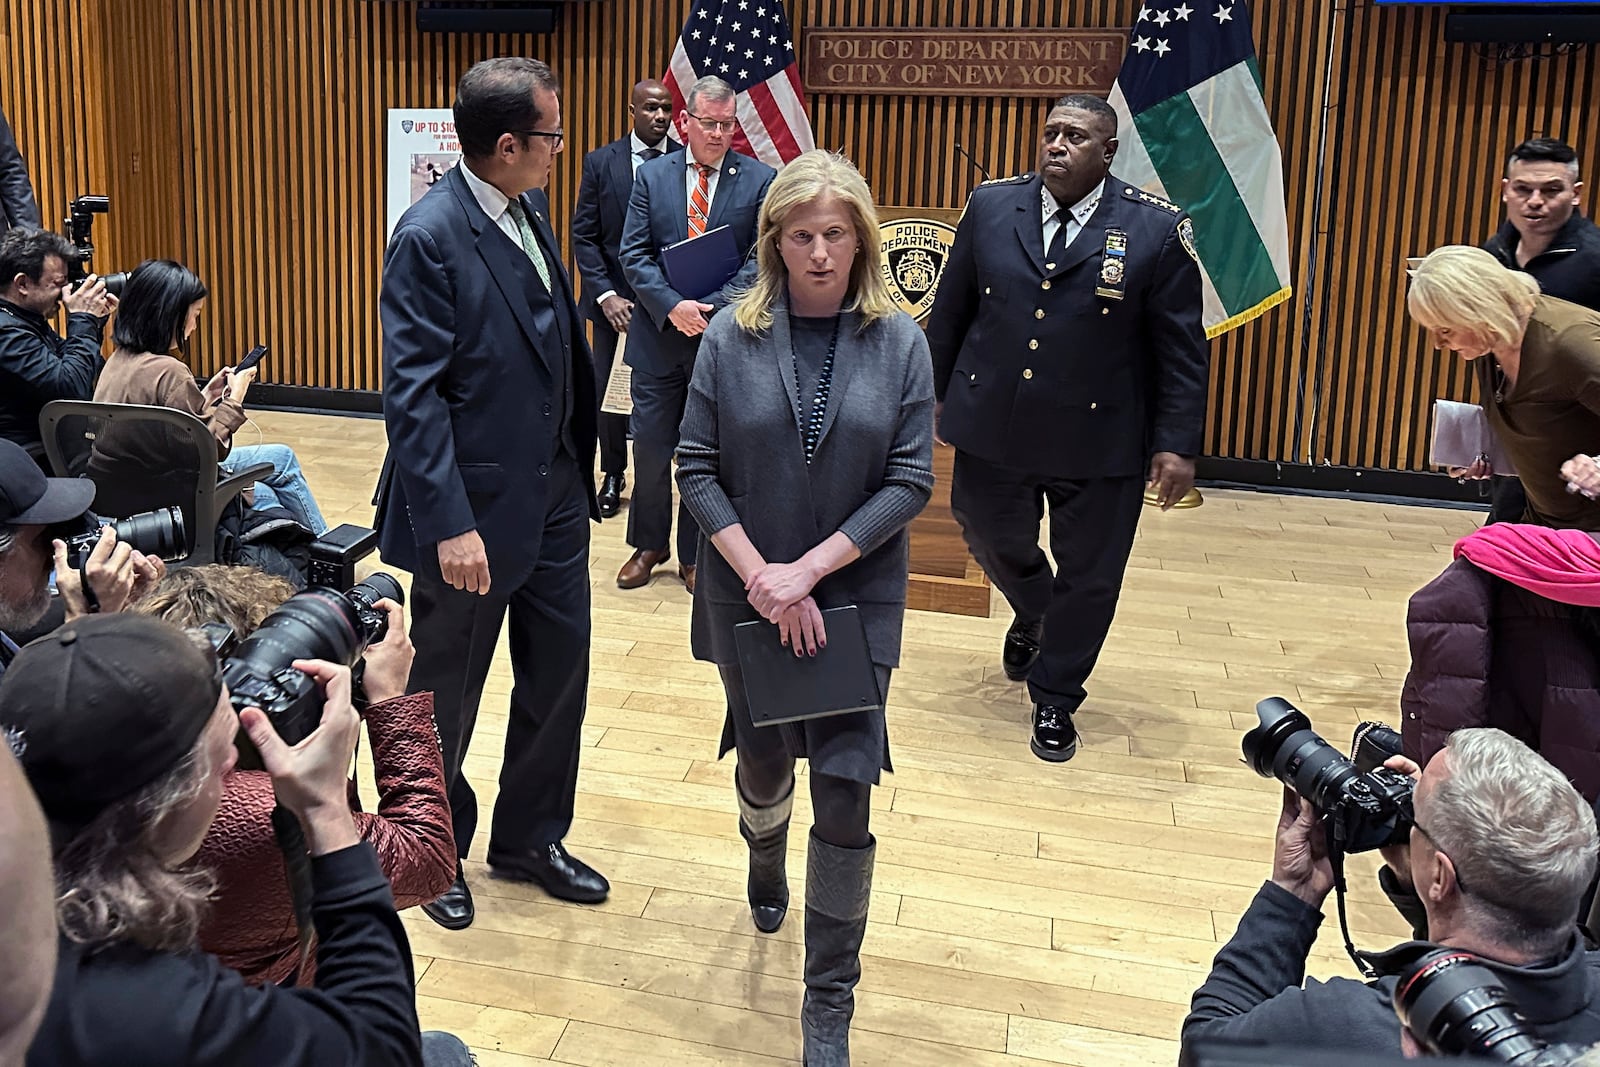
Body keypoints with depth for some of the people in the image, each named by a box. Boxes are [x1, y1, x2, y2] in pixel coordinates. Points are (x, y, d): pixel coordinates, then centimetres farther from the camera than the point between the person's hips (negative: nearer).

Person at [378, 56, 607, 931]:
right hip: (475, 507, -7)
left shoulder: (530, 207, 5)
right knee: (446, 695, 12)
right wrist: (449, 525, -24)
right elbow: (412, 394, -21)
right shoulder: (429, 238, -19)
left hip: (555, 492, 8)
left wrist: (580, 463, 10)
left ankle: (529, 837, 37)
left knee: (559, 672, 17)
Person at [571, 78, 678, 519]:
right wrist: (606, 295, -10)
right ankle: (613, 475, 25)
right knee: (609, 390, 8)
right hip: (615, 298, 1)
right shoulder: (600, 162, 1)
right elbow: (584, 236, 0)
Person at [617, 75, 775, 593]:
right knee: (650, 447, 9)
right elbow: (634, 254, -2)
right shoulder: (652, 175, 4)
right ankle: (648, 545, 29)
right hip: (660, 335, 2)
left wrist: (712, 310, -19)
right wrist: (673, 307, -17)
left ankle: (695, 555, 23)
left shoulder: (760, 181, -2)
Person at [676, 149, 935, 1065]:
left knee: (846, 796, -4)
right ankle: (766, 865, 56)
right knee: (764, 760, 20)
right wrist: (762, 577, -16)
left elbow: (911, 481, -9)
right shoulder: (732, 337, -5)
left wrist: (810, 569, -16)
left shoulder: (899, 342, -5)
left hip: (858, 596, -1)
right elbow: (697, 469, -5)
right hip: (748, 595, 1)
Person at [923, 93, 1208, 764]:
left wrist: (1178, 444, -9)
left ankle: (1054, 698, 30)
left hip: (1100, 440, -2)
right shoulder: (992, 206, 0)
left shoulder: (1157, 229, -8)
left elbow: (1181, 348, -5)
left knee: (1088, 578, 8)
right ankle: (1031, 612, 54)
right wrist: (934, 394, 11)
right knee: (993, 540, 20)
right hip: (992, 426, 3)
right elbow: (950, 312, 8)